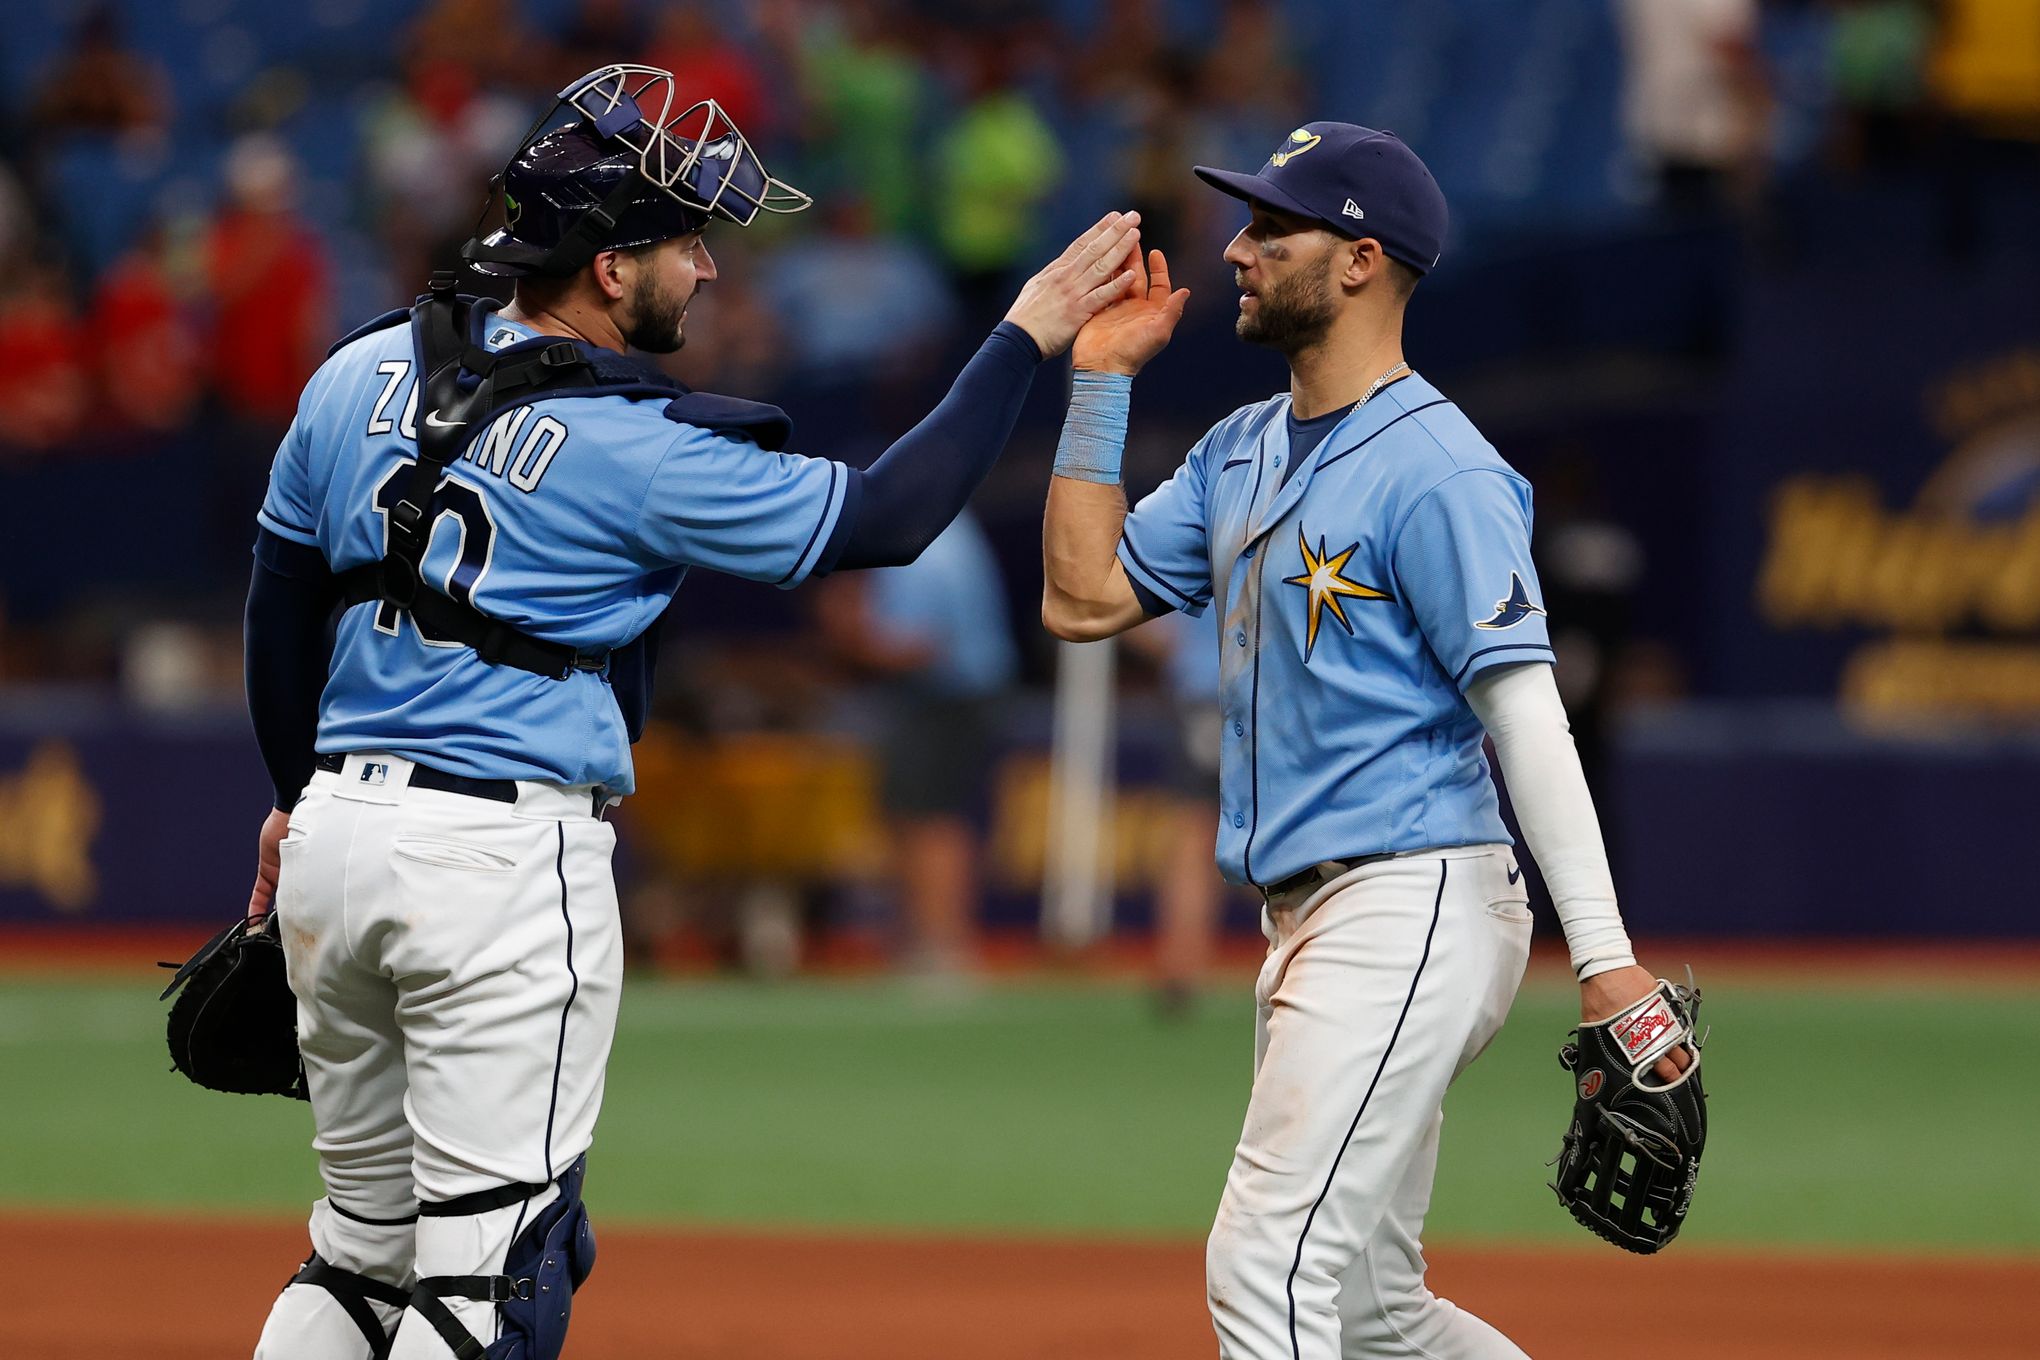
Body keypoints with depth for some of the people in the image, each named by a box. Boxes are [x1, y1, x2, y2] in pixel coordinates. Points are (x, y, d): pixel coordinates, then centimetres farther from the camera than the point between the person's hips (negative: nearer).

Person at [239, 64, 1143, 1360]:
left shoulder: (364, 374, 6)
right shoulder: (643, 448, -13)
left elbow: (279, 599, 17)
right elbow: (888, 515, -5)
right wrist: (1031, 337, 2)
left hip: (338, 831, 7)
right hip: (506, 861, -7)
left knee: (365, 1248, 16)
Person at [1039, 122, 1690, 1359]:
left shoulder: (1436, 471, -13)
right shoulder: (1243, 454, 15)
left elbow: (1527, 711, -18)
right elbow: (1084, 597, 16)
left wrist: (1606, 960, -24)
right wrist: (1101, 380, 12)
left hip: (1415, 907, -10)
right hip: (1313, 923, 10)